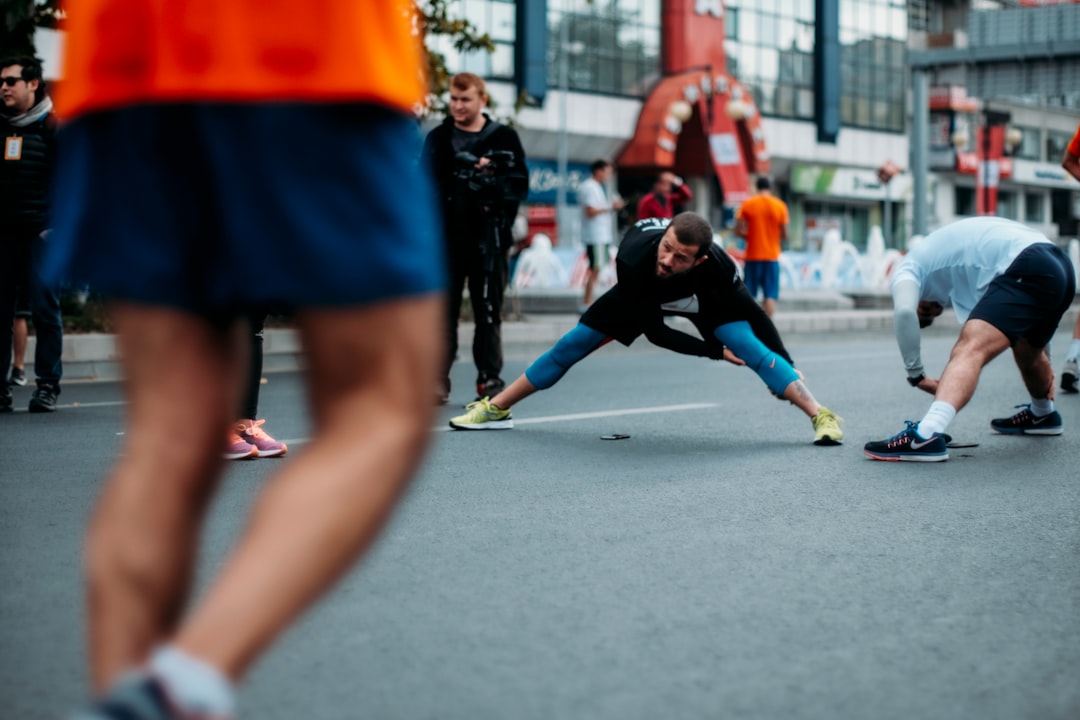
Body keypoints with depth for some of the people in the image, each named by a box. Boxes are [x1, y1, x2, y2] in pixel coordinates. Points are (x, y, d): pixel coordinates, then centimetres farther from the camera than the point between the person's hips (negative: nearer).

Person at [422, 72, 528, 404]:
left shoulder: (504, 137, 7)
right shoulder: (438, 138, 10)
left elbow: (520, 185, 2)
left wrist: (492, 183, -16)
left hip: (487, 240, -1)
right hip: (446, 238, 1)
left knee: (488, 313, 3)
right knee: (443, 312, 1)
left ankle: (490, 380, 8)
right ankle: (437, 381, 5)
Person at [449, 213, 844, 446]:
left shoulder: (718, 269, -43)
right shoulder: (634, 259, -43)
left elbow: (755, 315, -24)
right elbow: (655, 333, -30)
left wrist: (786, 367, -21)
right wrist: (714, 351, -27)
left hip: (708, 302, -1)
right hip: (640, 297, 1)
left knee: (755, 352, -22)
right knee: (570, 346, -1)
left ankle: (821, 416, -15)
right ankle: (495, 409, 13)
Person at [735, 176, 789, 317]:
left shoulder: (747, 205, -2)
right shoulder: (780, 206, -2)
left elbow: (738, 231, -5)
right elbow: (784, 235, -1)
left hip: (752, 257, 0)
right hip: (772, 257, 0)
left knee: (748, 295, 7)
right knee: (770, 296, -1)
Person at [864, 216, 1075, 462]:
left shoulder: (907, 268, 10)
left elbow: (904, 311, -11)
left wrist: (916, 375, -3)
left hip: (1028, 269, -9)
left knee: (969, 350, -22)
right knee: (1026, 352, 34)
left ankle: (925, 436, -42)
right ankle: (1042, 414, 60)